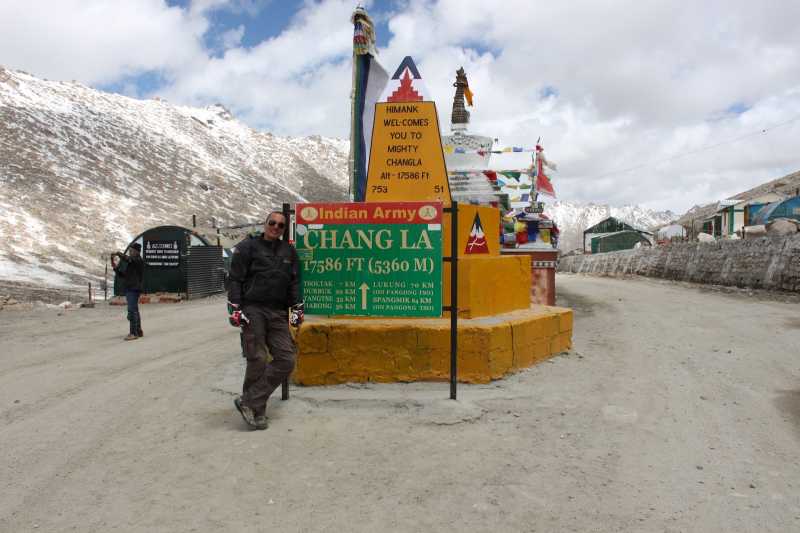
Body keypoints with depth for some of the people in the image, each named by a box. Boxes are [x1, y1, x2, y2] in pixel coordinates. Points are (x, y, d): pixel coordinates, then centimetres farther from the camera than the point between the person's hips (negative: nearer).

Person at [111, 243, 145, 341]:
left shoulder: (138, 260, -8)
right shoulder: (129, 262, 17)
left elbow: (128, 259, -29)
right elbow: (122, 275, 18)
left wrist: (118, 254, -19)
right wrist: (115, 267, 4)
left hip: (134, 289, -9)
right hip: (129, 289, 10)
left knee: (132, 311, -14)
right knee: (134, 311, 14)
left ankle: (133, 333, -14)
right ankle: (138, 331, 23)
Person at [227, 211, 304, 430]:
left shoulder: (289, 251, 17)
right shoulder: (248, 247, 2)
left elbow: (294, 283, 19)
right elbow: (235, 279, 0)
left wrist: (297, 309, 10)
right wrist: (235, 309, -7)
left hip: (278, 313, 5)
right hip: (252, 311, -5)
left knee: (286, 359, -6)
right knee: (258, 361, -6)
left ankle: (249, 402, 1)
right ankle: (256, 411, 8)